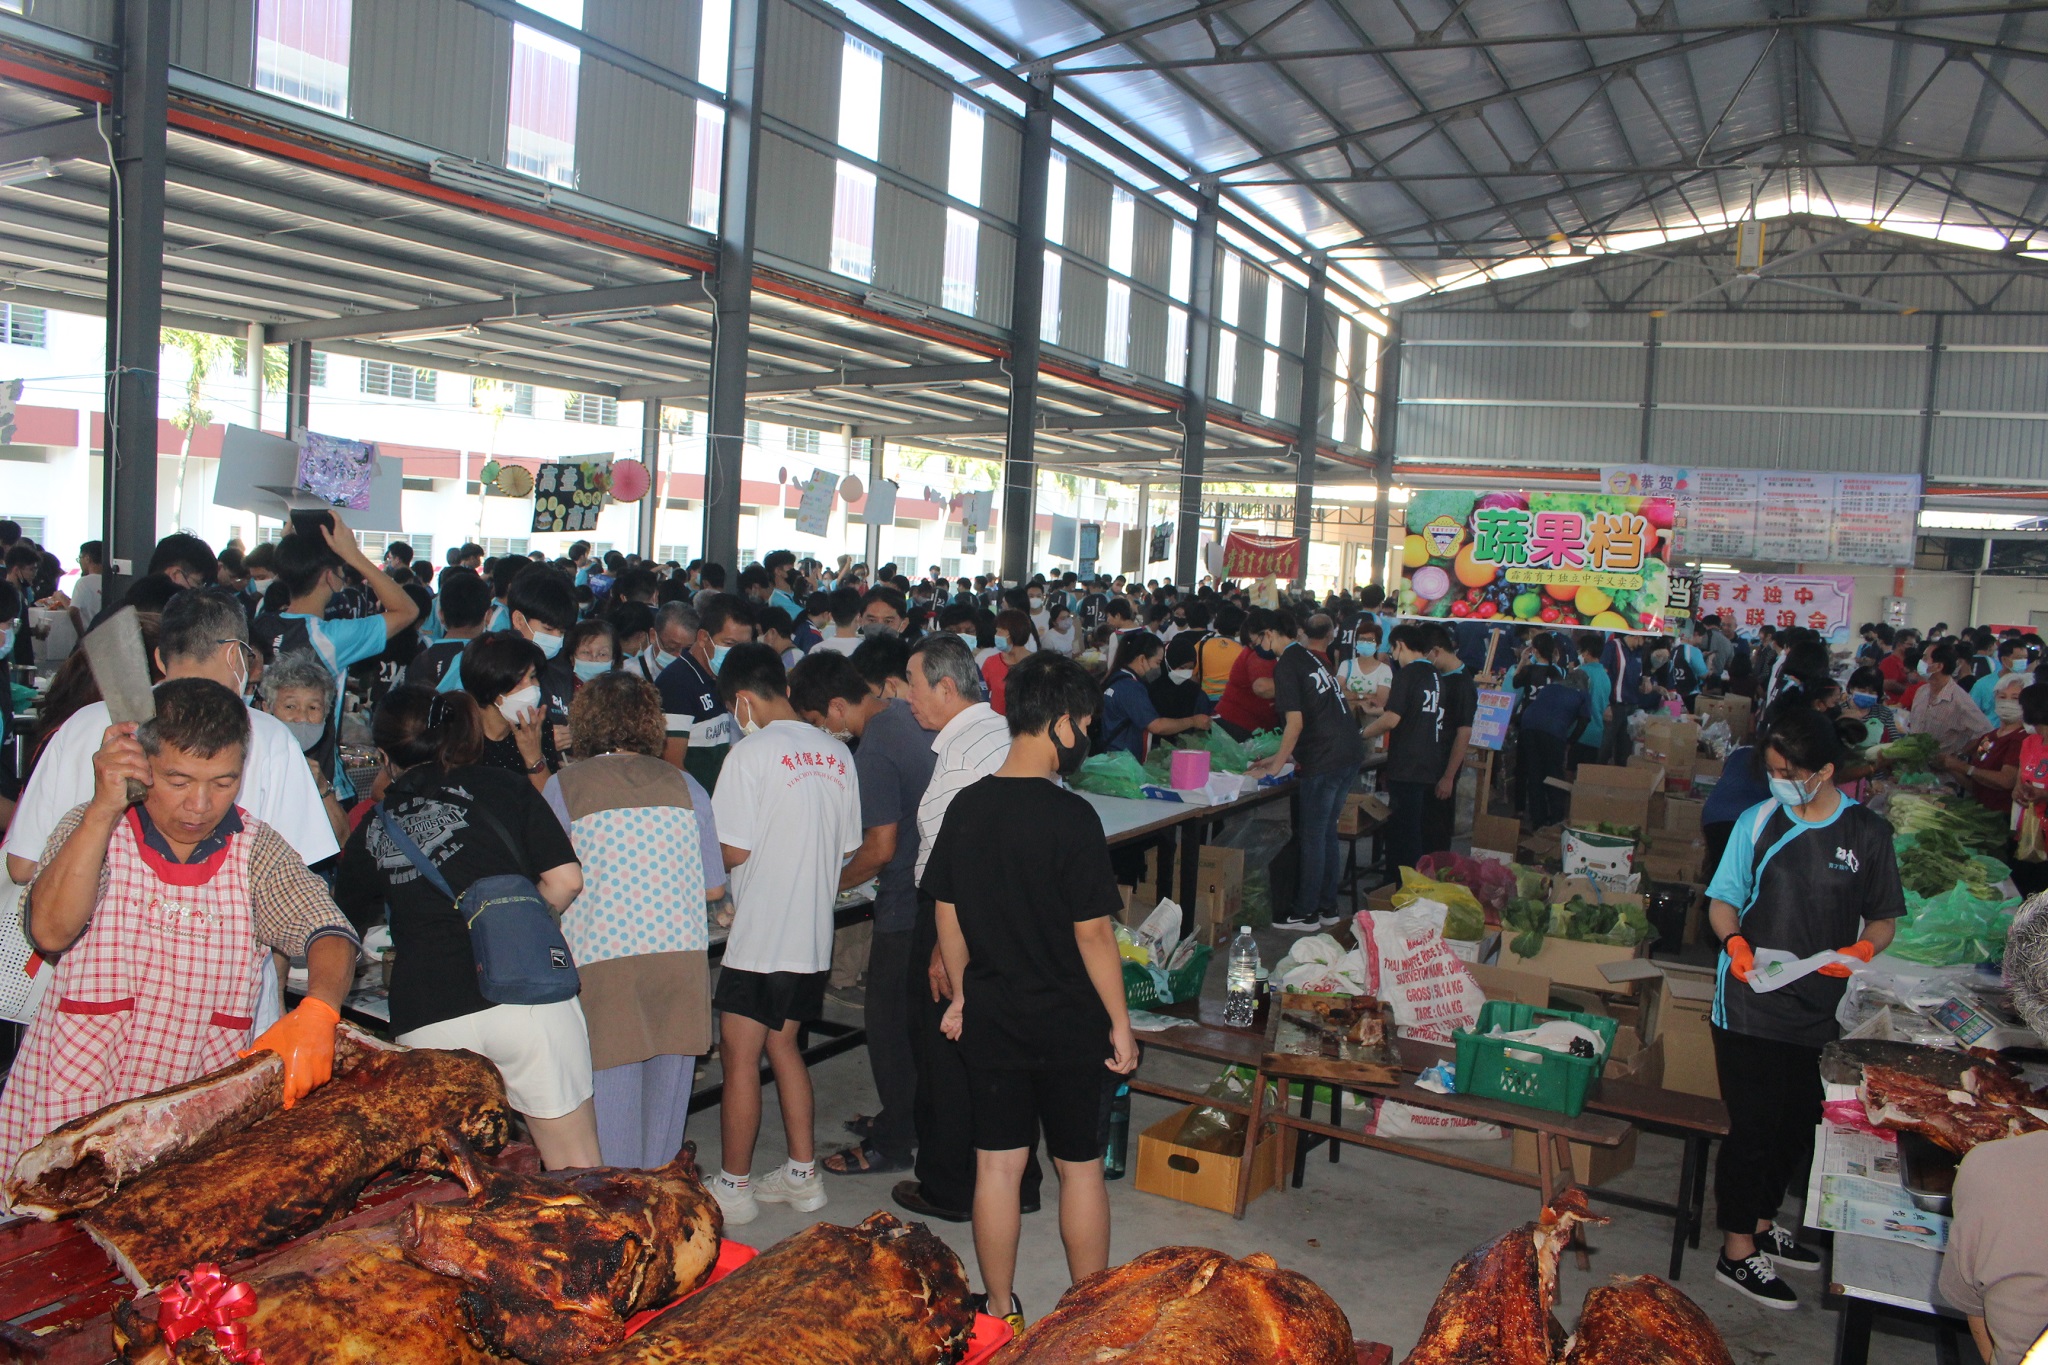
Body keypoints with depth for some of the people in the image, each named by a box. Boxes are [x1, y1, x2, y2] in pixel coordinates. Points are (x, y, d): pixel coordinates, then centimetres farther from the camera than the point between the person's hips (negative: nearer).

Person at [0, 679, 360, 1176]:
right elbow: (50, 931, -14)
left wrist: (317, 1011, -30)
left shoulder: (257, 850, 4)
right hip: (72, 1107, -1)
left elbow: (328, 933, -9)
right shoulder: (91, 830, 2)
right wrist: (104, 807, -21)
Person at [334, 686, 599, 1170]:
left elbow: (349, 916, 24)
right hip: (528, 998, -1)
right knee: (577, 1170, 9)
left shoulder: (373, 831, 9)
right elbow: (565, 880, -2)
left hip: (428, 1025, 2)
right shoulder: (502, 787, 4)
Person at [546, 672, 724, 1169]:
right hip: (681, 952, 3)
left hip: (602, 957, -2)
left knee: (610, 1086, 8)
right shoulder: (684, 785, 7)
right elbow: (714, 888, 8)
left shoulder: (563, 786, 1)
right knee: (667, 1083, 14)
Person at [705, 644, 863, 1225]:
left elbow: (733, 852, -16)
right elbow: (847, 848, 11)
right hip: (814, 933, 7)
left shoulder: (752, 753, -15)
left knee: (740, 1055, 4)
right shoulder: (836, 754, 5)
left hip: (760, 934, -7)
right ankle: (802, 1173, 24)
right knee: (782, 1045, 19)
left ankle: (733, 1186, 13)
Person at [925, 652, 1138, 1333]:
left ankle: (1001, 1313, 26)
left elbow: (947, 914, 6)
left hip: (990, 1016, 4)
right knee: (1080, 1165, 12)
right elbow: (1093, 932, -17)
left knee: (998, 1163, 13)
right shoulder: (1070, 816, -19)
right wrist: (1120, 1023, -7)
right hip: (1068, 1022, -4)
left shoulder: (966, 806, -2)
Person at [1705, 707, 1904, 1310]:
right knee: (1754, 1124, 1)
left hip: (1819, 1007, 3)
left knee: (1797, 1123, 15)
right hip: (1751, 1005, -2)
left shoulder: (1868, 832, 0)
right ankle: (1738, 1250, 14)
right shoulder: (1758, 821, -2)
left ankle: (1761, 1221, 36)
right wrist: (1734, 942, -18)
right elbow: (1723, 899, 2)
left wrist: (1861, 950, -15)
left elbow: (1885, 915, 7)